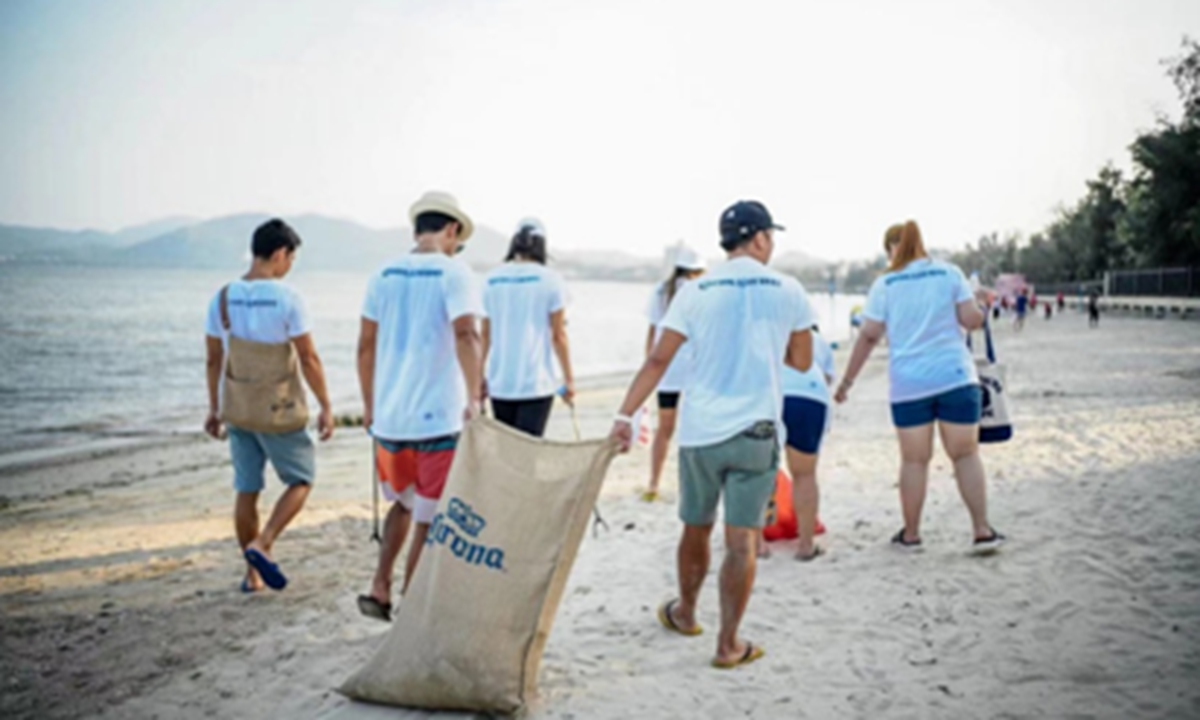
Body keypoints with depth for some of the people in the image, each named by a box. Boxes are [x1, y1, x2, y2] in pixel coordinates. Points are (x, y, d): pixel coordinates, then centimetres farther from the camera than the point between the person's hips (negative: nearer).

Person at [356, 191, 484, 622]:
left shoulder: (385, 274, 8)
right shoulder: (454, 273, -7)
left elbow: (366, 345, 12)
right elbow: (465, 335, -23)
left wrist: (369, 405, 21)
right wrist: (474, 397, -26)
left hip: (388, 416, 5)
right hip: (438, 418, -5)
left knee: (403, 504, 24)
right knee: (429, 519, 7)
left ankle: (380, 590, 17)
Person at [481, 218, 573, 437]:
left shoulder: (493, 279, 5)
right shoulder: (549, 279, -5)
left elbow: (485, 335, 9)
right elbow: (558, 336, -5)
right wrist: (569, 379, 4)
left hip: (499, 383, 4)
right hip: (536, 383, -4)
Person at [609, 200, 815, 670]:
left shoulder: (695, 292, 2)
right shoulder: (788, 291, 0)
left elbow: (658, 360, -4)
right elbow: (803, 362, 8)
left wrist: (625, 415, -5)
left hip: (699, 431, 2)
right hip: (754, 431, -2)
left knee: (695, 529, 18)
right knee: (741, 540, 1)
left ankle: (684, 613, 38)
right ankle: (728, 644, 3)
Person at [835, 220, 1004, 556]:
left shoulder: (885, 284, 3)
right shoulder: (950, 273, 3)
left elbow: (869, 336, 1)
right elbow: (972, 320, -3)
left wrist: (847, 381, 8)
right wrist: (979, 306, 20)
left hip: (909, 383, 0)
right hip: (956, 377, 0)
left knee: (914, 459, 7)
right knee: (966, 454, 7)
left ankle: (911, 534, 17)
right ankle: (982, 531, 6)